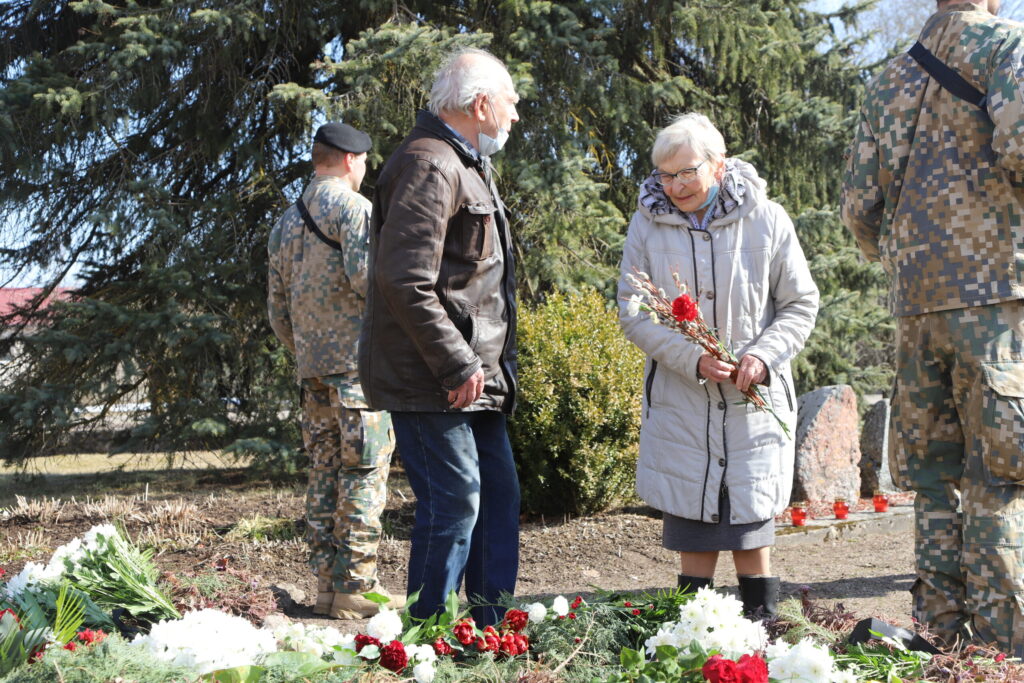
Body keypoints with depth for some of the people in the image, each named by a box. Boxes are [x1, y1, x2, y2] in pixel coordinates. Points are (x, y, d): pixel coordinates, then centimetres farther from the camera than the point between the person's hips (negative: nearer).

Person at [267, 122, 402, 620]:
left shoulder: (286, 223, 17)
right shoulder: (353, 208, -6)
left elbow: (277, 311, 18)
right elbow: (363, 273, -22)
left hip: (311, 368, 7)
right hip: (358, 360, -7)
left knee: (324, 476, 10)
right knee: (364, 476, -4)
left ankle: (327, 583, 13)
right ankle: (356, 587, -4)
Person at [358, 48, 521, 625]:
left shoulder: (470, 165, 20)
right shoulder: (430, 167, -16)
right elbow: (404, 282, -25)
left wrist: (495, 362, 18)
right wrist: (458, 365, -22)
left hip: (475, 374, 11)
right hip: (432, 381, -11)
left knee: (500, 495, 15)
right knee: (454, 501, -8)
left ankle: (493, 632, 25)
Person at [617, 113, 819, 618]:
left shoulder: (766, 219, -4)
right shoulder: (648, 224, -2)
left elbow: (801, 304, 3)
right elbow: (632, 314, -3)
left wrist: (763, 355, -15)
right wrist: (693, 358, -17)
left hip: (755, 397, -1)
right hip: (681, 402, 1)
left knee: (752, 528, 2)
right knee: (691, 530, 3)